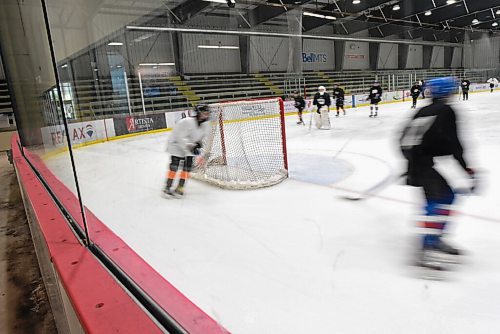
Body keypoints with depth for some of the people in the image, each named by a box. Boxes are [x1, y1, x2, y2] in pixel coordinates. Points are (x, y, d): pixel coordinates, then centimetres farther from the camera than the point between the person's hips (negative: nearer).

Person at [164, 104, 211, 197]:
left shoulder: (206, 125, -8)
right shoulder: (187, 122, -30)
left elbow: (202, 136, 9)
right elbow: (180, 137, -31)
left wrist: (198, 143, -10)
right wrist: (190, 146, -37)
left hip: (191, 145, 6)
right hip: (177, 143, -5)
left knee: (188, 165, -6)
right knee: (174, 165, -11)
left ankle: (180, 187, 5)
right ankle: (167, 187, -2)